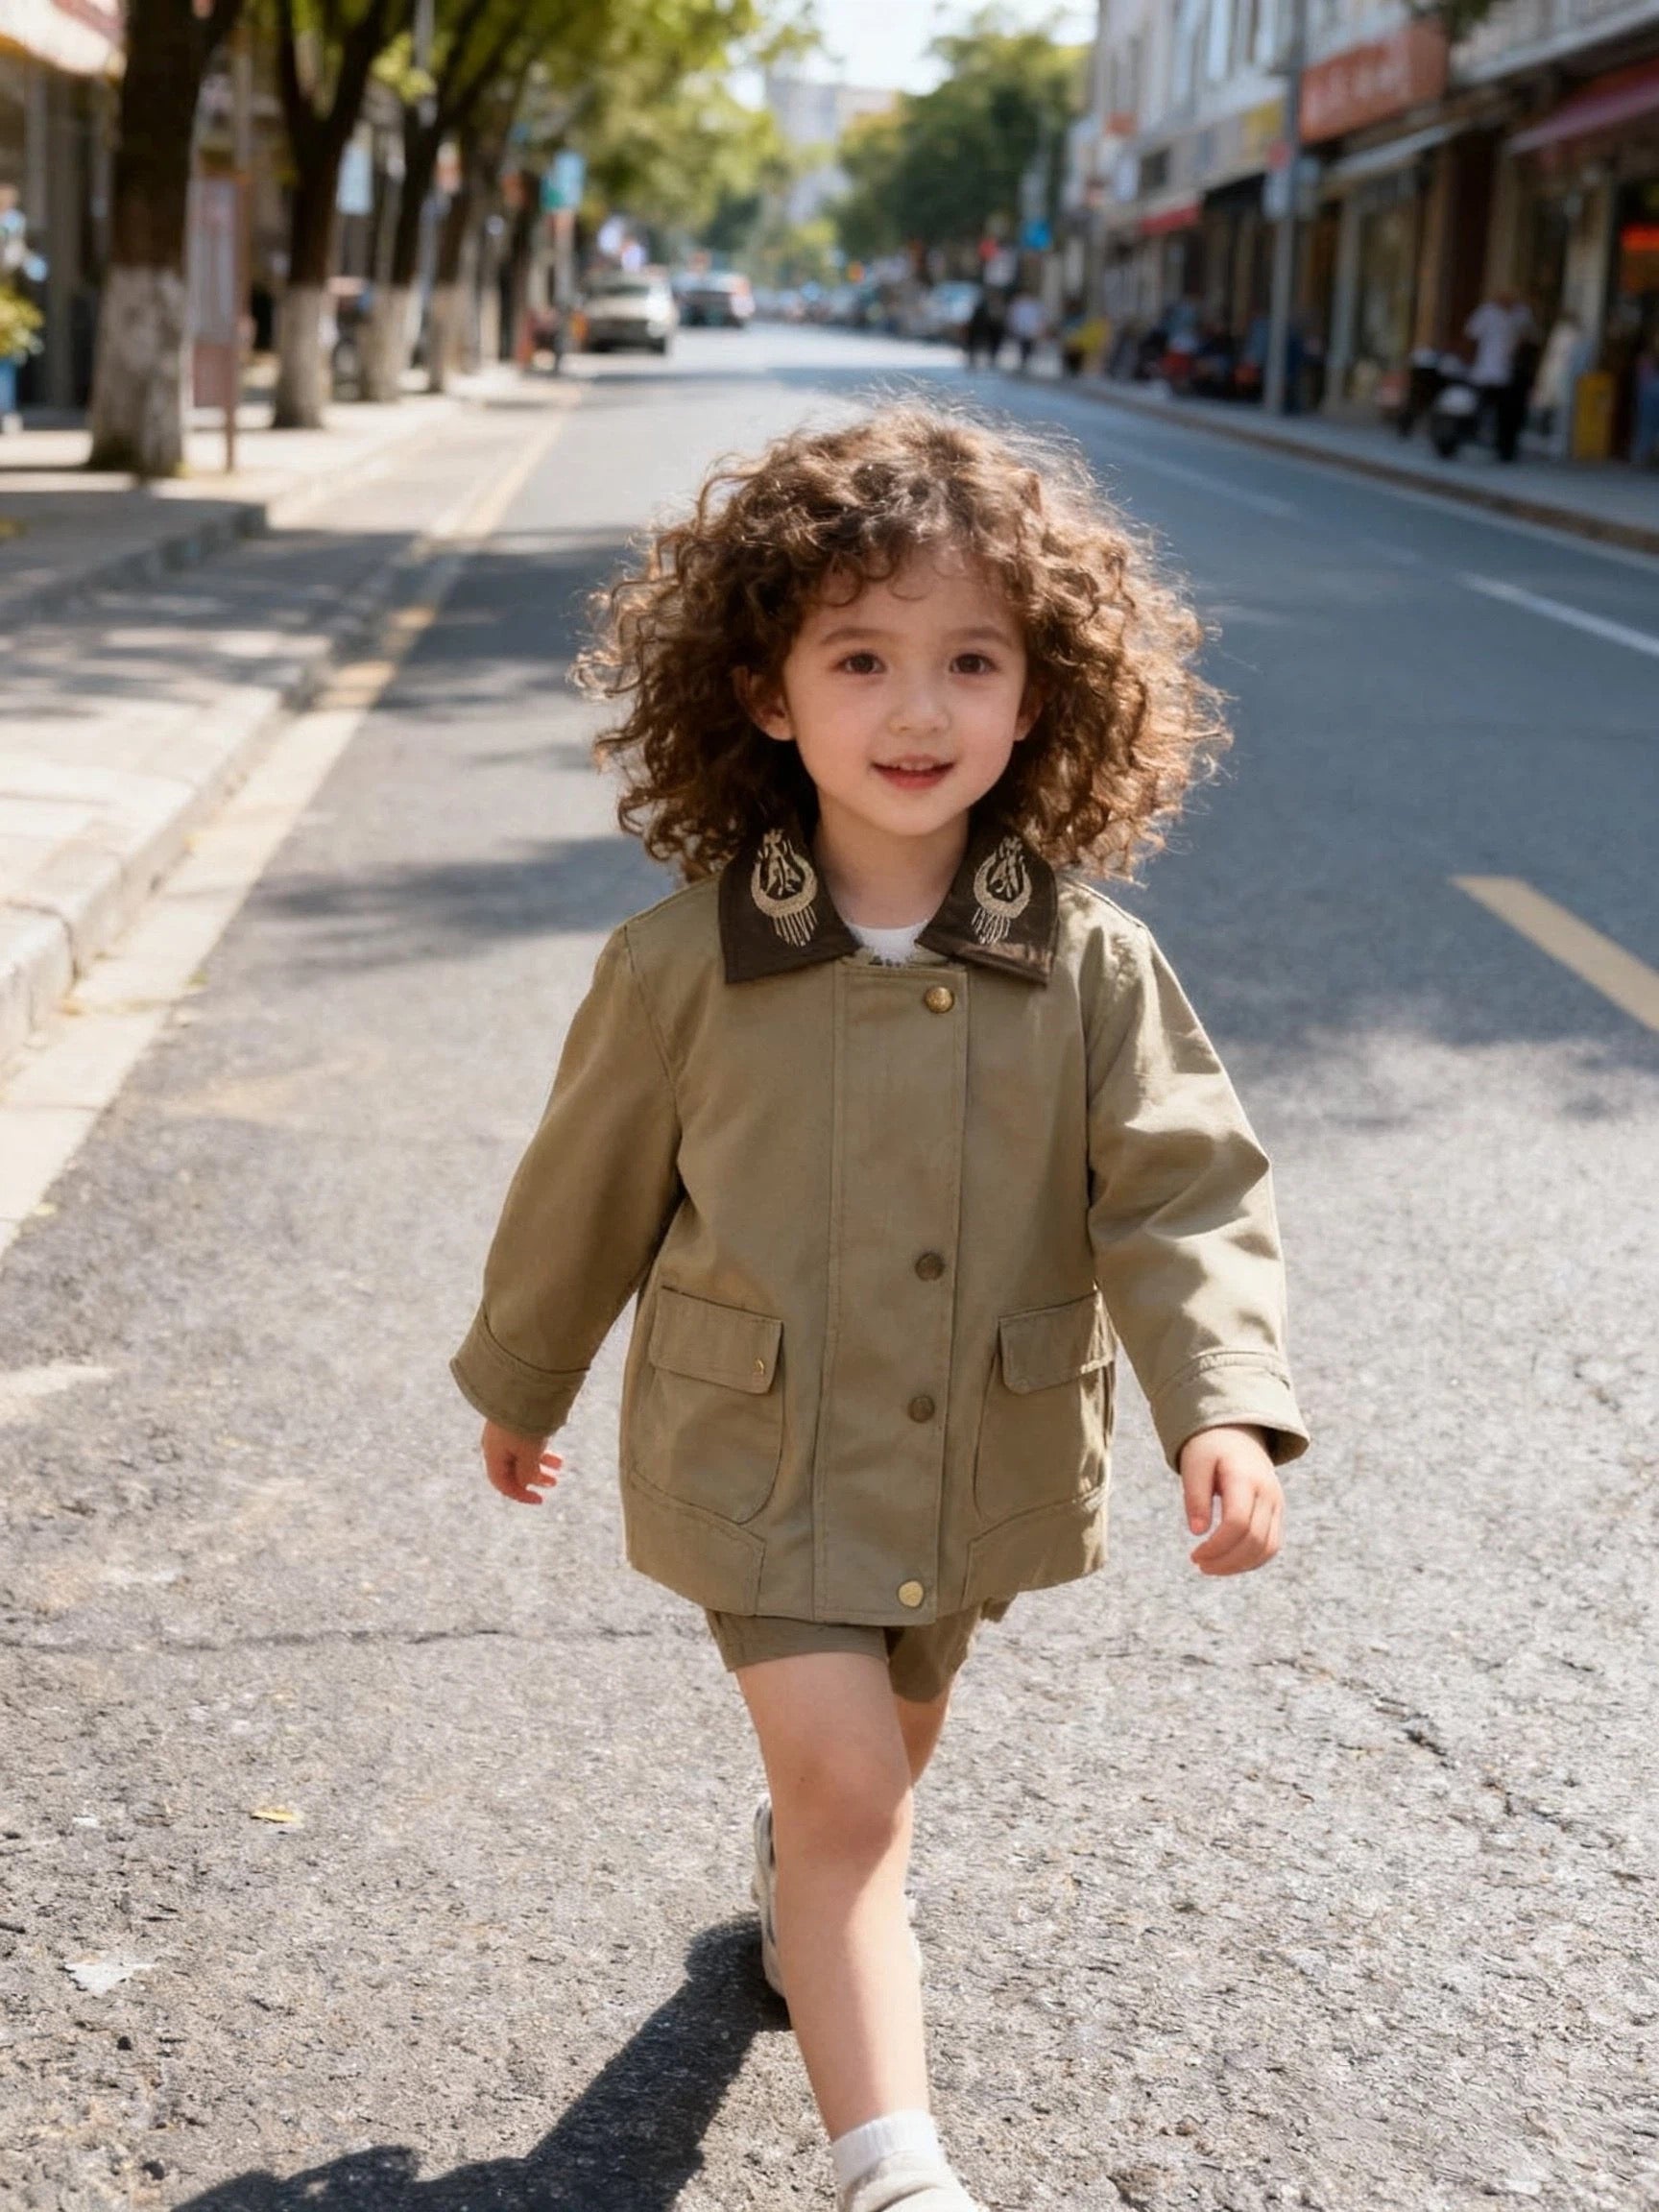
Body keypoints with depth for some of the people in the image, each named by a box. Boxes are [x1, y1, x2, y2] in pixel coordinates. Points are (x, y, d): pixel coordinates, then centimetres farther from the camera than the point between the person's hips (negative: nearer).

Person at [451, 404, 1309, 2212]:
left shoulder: (1092, 966, -13)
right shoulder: (682, 965, -15)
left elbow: (1183, 1193, -16)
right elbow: (589, 1186, -1)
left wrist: (1228, 1407, -32)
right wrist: (520, 1380, 13)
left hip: (984, 1458, 3)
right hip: (760, 1455, -3)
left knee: (880, 1755, 25)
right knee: (846, 1779, -14)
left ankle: (799, 1880, 59)